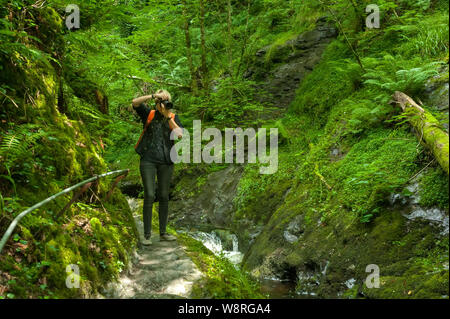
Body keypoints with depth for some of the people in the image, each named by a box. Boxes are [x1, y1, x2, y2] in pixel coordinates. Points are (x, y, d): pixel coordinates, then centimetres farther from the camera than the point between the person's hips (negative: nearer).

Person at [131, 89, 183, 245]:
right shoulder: (149, 114, 3)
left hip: (166, 162, 2)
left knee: (164, 197, 8)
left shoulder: (174, 117, 6)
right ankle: (147, 235, 0)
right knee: (149, 195, -8)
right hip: (148, 160, -2)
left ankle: (163, 232, 19)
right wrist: (153, 96, -22)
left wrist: (168, 116, -14)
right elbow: (135, 102, -14)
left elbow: (180, 135, -11)